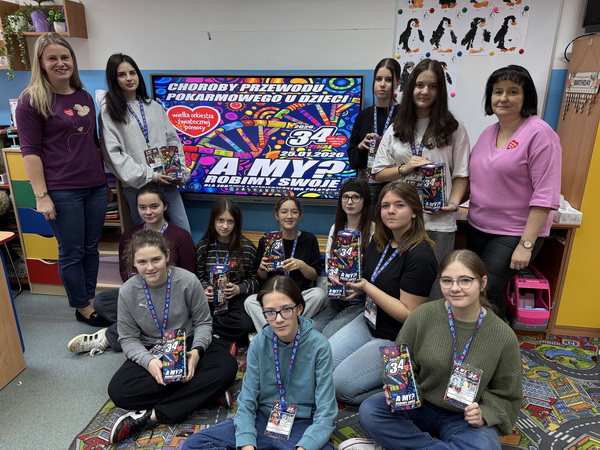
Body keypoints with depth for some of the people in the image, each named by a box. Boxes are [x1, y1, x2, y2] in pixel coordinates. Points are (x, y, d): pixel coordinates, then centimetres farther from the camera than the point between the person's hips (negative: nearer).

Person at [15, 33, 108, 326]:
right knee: (71, 253, 5)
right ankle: (82, 309, 21)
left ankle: (90, 300, 28)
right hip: (62, 191, -5)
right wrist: (41, 196, -13)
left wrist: (103, 180, 17)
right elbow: (30, 151, -8)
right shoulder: (32, 100, -4)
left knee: (91, 248, 12)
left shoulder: (84, 97, 12)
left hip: (95, 187, 5)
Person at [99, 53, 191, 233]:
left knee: (184, 232, 4)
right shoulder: (108, 110, 0)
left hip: (166, 181, 4)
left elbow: (173, 140, 14)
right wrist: (149, 176, -15)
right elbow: (113, 153, -8)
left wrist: (180, 172, 0)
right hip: (137, 185, -4)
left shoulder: (154, 106, 14)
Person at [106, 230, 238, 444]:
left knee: (227, 366, -29)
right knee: (117, 390, -27)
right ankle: (204, 391, -22)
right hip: (149, 352, 1)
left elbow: (203, 322, -5)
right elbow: (128, 338, -5)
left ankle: (151, 416, -28)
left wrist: (196, 351, -24)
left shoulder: (188, 281, -15)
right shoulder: (128, 291, -10)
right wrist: (148, 361, -25)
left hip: (188, 346, -1)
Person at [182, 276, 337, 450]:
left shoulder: (318, 346, -15)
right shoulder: (259, 342, -7)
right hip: (263, 418, 4)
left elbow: (325, 412, -16)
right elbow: (247, 401, -7)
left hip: (302, 424, -3)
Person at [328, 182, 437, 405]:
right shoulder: (380, 240, 0)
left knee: (341, 385, -12)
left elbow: (408, 315, -24)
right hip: (369, 322, 8)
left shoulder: (420, 256, -24)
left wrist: (366, 287, -25)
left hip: (397, 339, -8)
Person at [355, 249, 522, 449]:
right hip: (418, 405, 2)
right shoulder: (422, 316, -12)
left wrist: (484, 414, -17)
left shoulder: (504, 336, -12)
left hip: (464, 418, -1)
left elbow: (506, 395, 1)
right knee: (368, 412, -22)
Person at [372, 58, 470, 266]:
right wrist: (404, 168, -8)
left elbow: (461, 175, 1)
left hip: (438, 222, -2)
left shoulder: (454, 129, 3)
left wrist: (453, 203, -15)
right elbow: (379, 174, 9)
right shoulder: (396, 129, 10)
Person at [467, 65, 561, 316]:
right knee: (488, 293, 14)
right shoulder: (488, 133, 7)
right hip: (477, 228, 7)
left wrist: (526, 244, -21)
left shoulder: (539, 133, -14)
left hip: (514, 234, -7)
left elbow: (546, 195, -18)